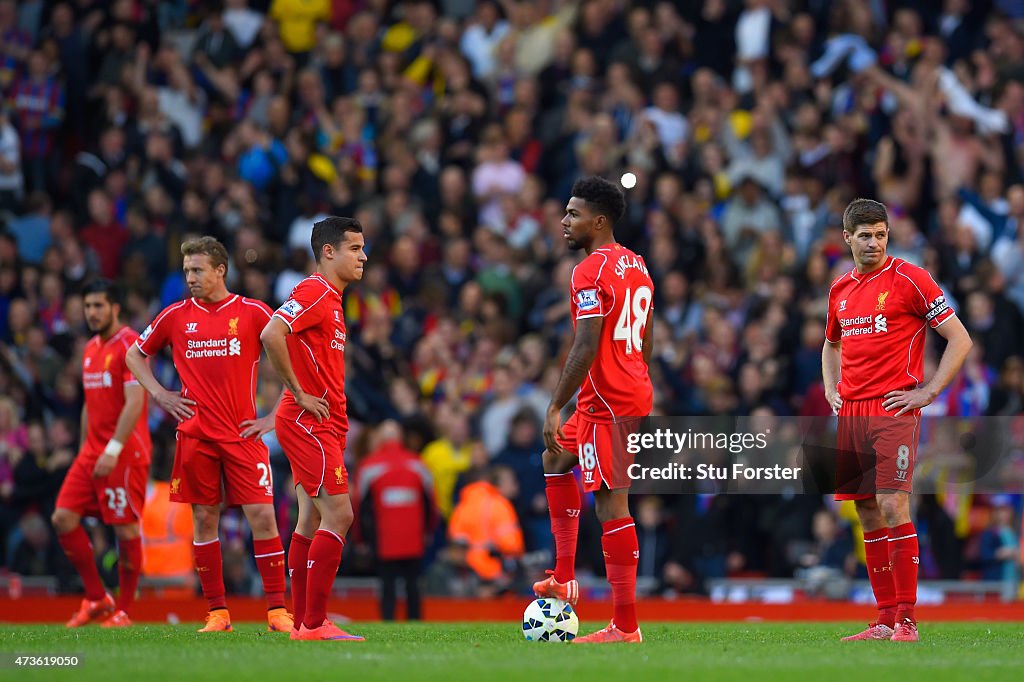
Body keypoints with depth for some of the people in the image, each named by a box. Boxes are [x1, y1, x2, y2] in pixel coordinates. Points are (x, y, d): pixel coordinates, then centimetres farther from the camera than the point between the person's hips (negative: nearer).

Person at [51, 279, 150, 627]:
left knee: (125, 529, -4)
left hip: (125, 453, -8)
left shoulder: (130, 345, -9)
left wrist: (113, 450, -23)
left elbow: (134, 403, -17)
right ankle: (97, 599, 8)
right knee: (63, 518, -1)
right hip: (93, 452, 8)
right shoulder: (90, 349, 16)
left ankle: (123, 610, 5)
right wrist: (84, 449, 18)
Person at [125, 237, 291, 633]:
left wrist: (274, 417, -1)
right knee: (204, 519, 3)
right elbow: (135, 355, 21)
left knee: (262, 515, -9)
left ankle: (277, 611, -5)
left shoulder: (253, 313, 0)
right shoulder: (176, 316, 8)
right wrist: (159, 394, 7)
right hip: (195, 434, 2)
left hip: (243, 434, -2)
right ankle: (217, 612, 9)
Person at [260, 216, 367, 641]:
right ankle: (314, 623, -15)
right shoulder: (314, 292, -13)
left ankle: (303, 623, 12)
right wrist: (300, 394, -20)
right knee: (339, 514, -14)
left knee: (312, 520, 10)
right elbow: (271, 335, -27)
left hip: (323, 426, 10)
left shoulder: (330, 298, 19)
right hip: (309, 425, -10)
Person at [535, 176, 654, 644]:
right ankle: (564, 578, 22)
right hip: (637, 394, 11)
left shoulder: (591, 271, -15)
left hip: (606, 403, -11)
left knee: (610, 503, -9)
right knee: (556, 460, 26)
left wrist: (555, 408, -19)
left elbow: (586, 347, -21)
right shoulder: (636, 266, 14)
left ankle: (626, 626, -9)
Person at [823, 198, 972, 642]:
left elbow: (960, 340, -4)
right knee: (868, 516, 5)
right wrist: (831, 390, 16)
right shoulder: (841, 289, 15)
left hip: (893, 409, -6)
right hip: (850, 413, 6)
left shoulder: (909, 279, -4)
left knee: (892, 507, -14)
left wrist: (928, 392, -9)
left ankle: (906, 619, -11)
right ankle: (885, 619, 10)